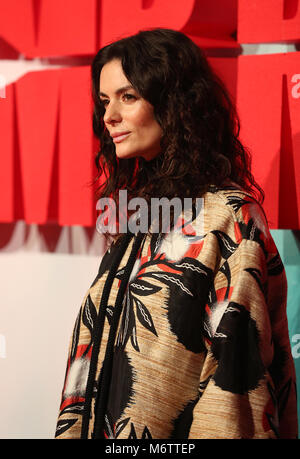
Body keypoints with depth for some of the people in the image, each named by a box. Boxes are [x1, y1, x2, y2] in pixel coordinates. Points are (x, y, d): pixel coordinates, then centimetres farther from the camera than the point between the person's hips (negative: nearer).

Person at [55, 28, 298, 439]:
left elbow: (238, 361, -18)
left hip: (175, 434, -7)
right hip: (105, 427, 7)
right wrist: (75, 429, 9)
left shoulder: (230, 217, -14)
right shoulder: (137, 211, 10)